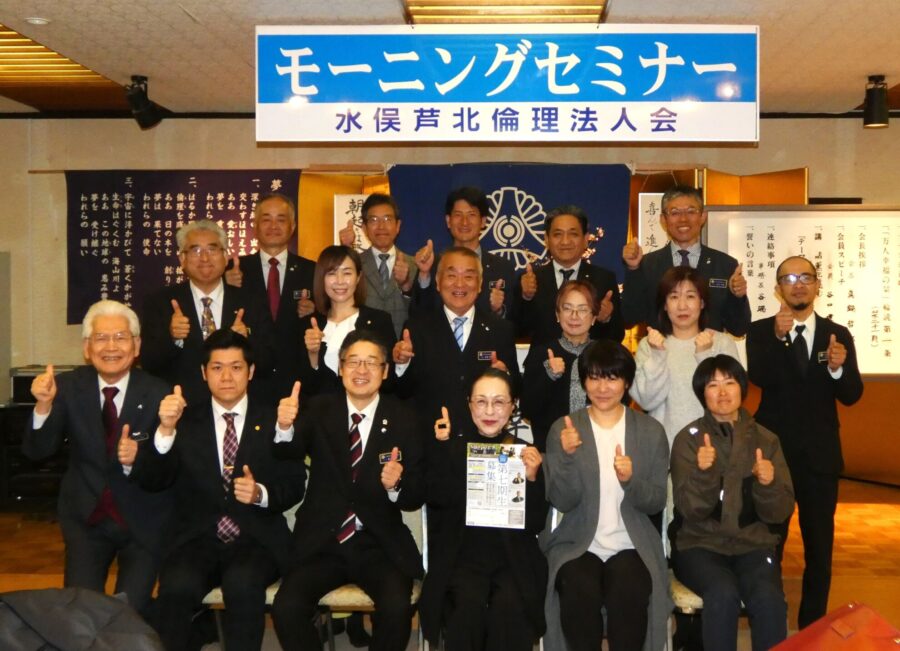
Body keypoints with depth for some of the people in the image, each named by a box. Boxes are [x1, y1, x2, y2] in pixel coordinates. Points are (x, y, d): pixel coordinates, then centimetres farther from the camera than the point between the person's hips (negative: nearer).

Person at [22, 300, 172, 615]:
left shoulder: (158, 394, -13)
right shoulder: (68, 387, -6)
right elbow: (36, 451, -12)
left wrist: (136, 460, -34)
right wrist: (43, 405, -30)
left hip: (143, 522, -2)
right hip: (86, 520, 2)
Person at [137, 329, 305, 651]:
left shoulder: (273, 420, 8)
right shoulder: (186, 420, 10)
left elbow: (294, 486, 6)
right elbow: (152, 480, -2)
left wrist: (261, 494, -16)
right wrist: (165, 430, -19)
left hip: (257, 541, -1)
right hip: (197, 539, 1)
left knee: (243, 583, -33)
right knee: (177, 586, -31)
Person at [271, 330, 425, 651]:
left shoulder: (401, 419, 0)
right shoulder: (320, 410, 3)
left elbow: (416, 496, 0)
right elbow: (292, 453, -16)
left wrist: (395, 486, -22)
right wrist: (285, 428, -38)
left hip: (379, 545, -1)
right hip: (321, 543, 1)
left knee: (397, 609, -26)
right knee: (286, 608, -22)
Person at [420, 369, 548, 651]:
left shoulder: (526, 454, 6)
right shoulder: (453, 449, 6)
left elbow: (536, 524, 2)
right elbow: (437, 499, -9)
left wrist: (533, 478, -14)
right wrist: (440, 446, -15)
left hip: (513, 557, 0)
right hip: (461, 555, 0)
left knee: (508, 606, -28)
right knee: (469, 605, -28)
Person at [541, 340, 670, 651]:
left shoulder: (651, 431, 6)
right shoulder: (563, 429, 2)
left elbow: (656, 501, 3)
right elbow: (562, 502, -5)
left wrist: (630, 480, -18)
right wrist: (567, 456, -22)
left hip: (632, 544, 1)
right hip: (576, 543, 0)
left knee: (629, 592, -30)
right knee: (580, 591, -31)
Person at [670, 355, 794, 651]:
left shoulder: (765, 439, 6)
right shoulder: (689, 438, -2)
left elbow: (778, 513, 3)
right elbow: (691, 511, -10)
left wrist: (768, 484, -19)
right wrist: (703, 471, -28)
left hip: (753, 543, 2)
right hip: (700, 543, -2)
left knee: (768, 597, -28)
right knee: (724, 593, -31)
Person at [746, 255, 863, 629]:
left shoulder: (838, 335, 3)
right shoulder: (761, 331, -3)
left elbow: (851, 395, -4)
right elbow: (759, 378, -20)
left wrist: (838, 367, -25)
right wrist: (778, 337, -35)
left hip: (820, 455, 2)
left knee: (820, 547, 11)